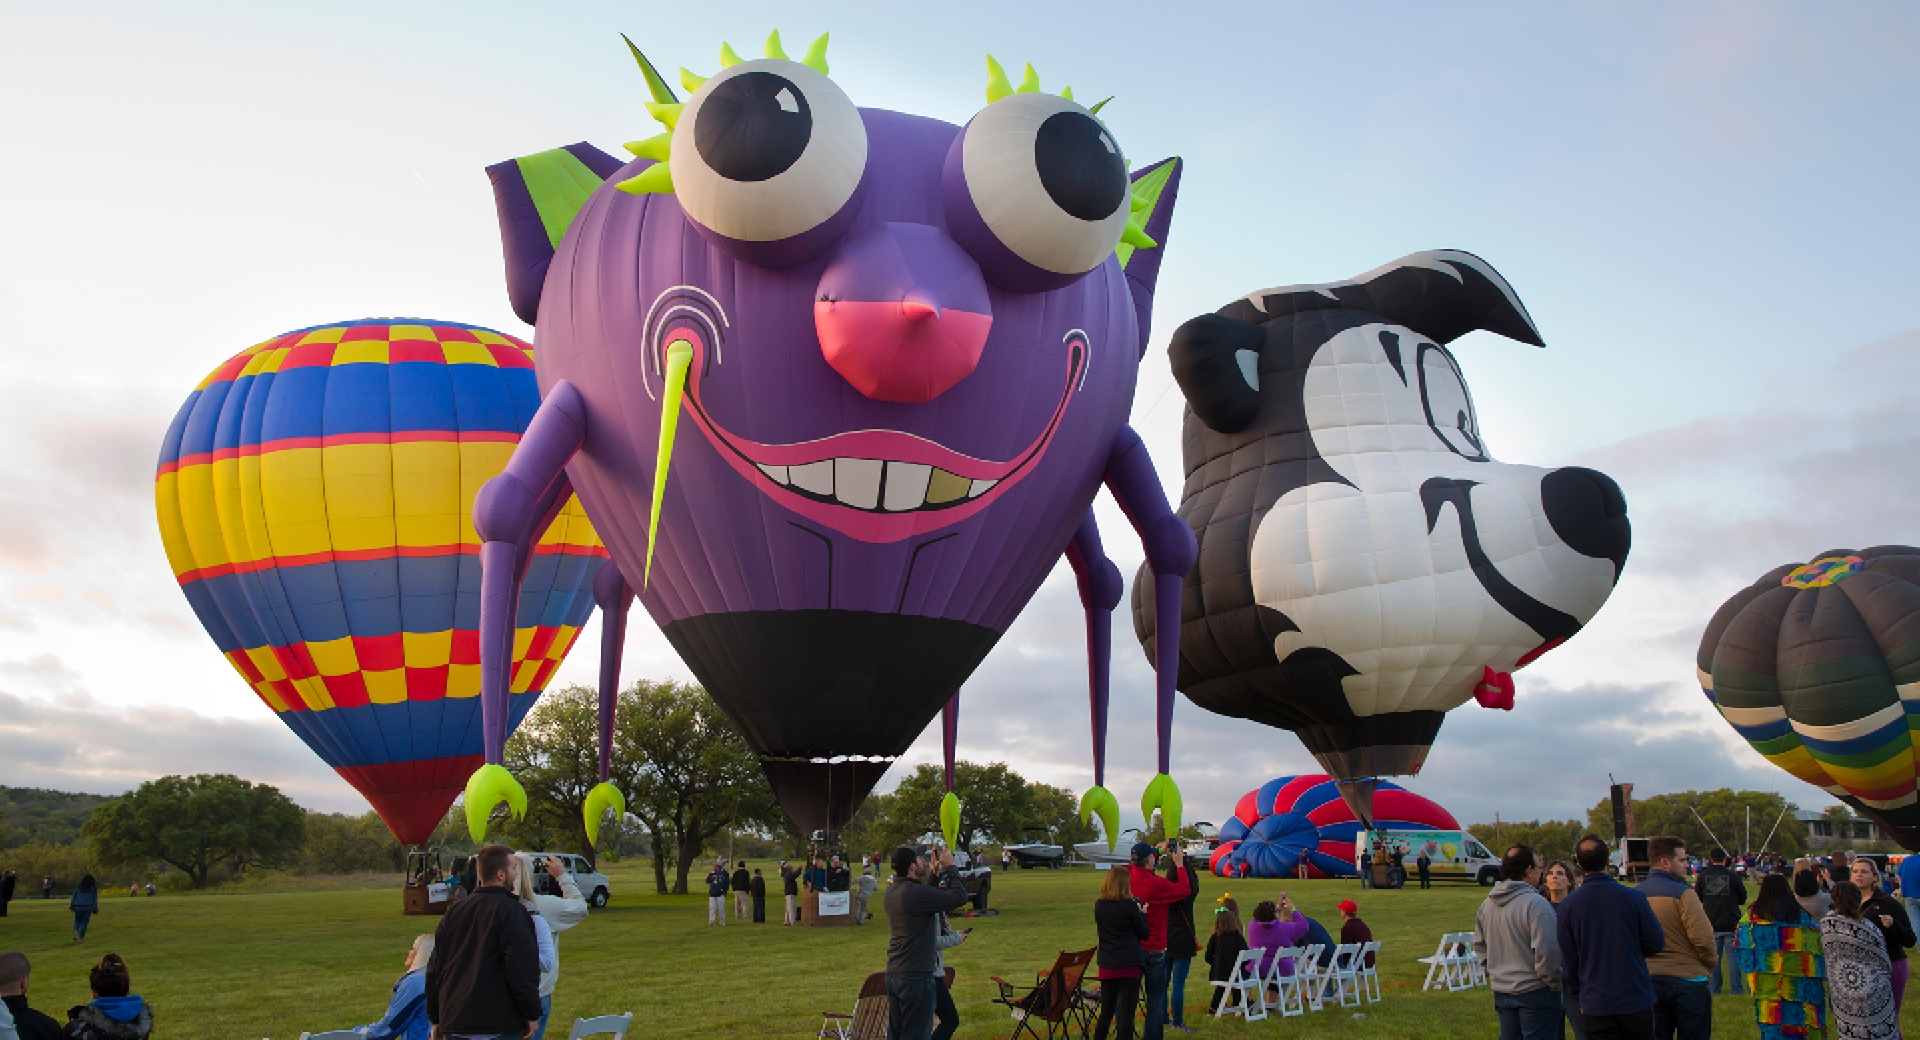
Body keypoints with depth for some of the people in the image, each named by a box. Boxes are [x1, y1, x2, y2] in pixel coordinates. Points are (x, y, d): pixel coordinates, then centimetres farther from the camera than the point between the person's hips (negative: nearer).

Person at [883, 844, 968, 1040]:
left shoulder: (893, 890, 6)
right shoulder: (916, 893, -22)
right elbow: (959, 896, -18)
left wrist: (933, 873, 19)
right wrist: (950, 867, -5)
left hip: (893, 975, 9)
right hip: (916, 978, -9)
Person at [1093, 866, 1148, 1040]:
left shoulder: (1099, 905, 2)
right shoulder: (1129, 906, -13)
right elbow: (1144, 934, -3)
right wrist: (1140, 913, 11)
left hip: (1107, 966, 5)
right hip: (1130, 966, -5)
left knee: (1106, 1012, 14)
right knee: (1126, 1013, -2)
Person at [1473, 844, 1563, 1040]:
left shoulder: (1487, 905, 7)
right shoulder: (1535, 904, -18)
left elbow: (1479, 946, 15)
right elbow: (1546, 952, -21)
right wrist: (1555, 985, -8)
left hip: (1501, 992, 7)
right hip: (1535, 994, -7)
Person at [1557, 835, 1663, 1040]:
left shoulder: (1568, 906, -7)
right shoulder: (1633, 898, -11)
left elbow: (1567, 961, 1)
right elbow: (1656, 943, -1)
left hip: (1595, 1006, 0)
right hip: (1636, 1000, 0)